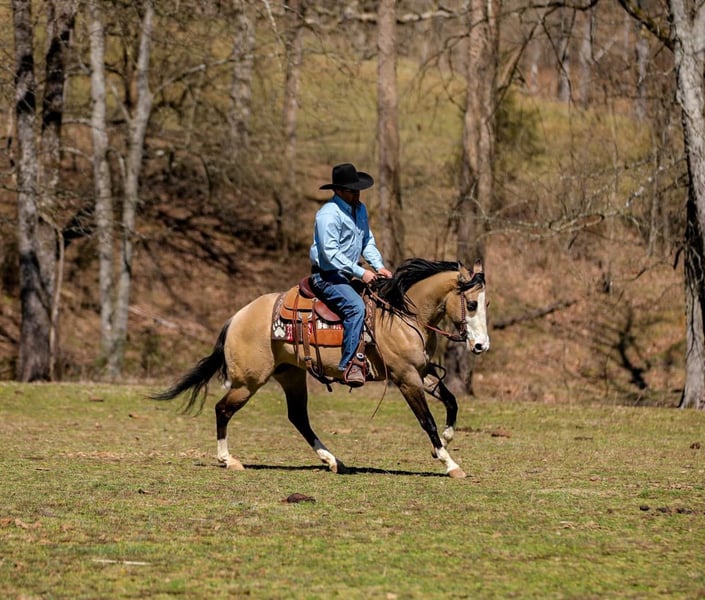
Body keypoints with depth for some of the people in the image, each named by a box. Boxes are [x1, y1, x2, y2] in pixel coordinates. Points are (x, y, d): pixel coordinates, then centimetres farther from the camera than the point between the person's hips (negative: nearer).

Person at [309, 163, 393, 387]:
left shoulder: (360, 209, 12)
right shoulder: (329, 214, -16)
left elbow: (368, 242, 18)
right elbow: (330, 252, -22)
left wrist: (379, 266, 0)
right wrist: (360, 272, -24)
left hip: (348, 276, 10)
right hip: (327, 276, -10)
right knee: (355, 307, -31)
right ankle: (349, 366, -33)